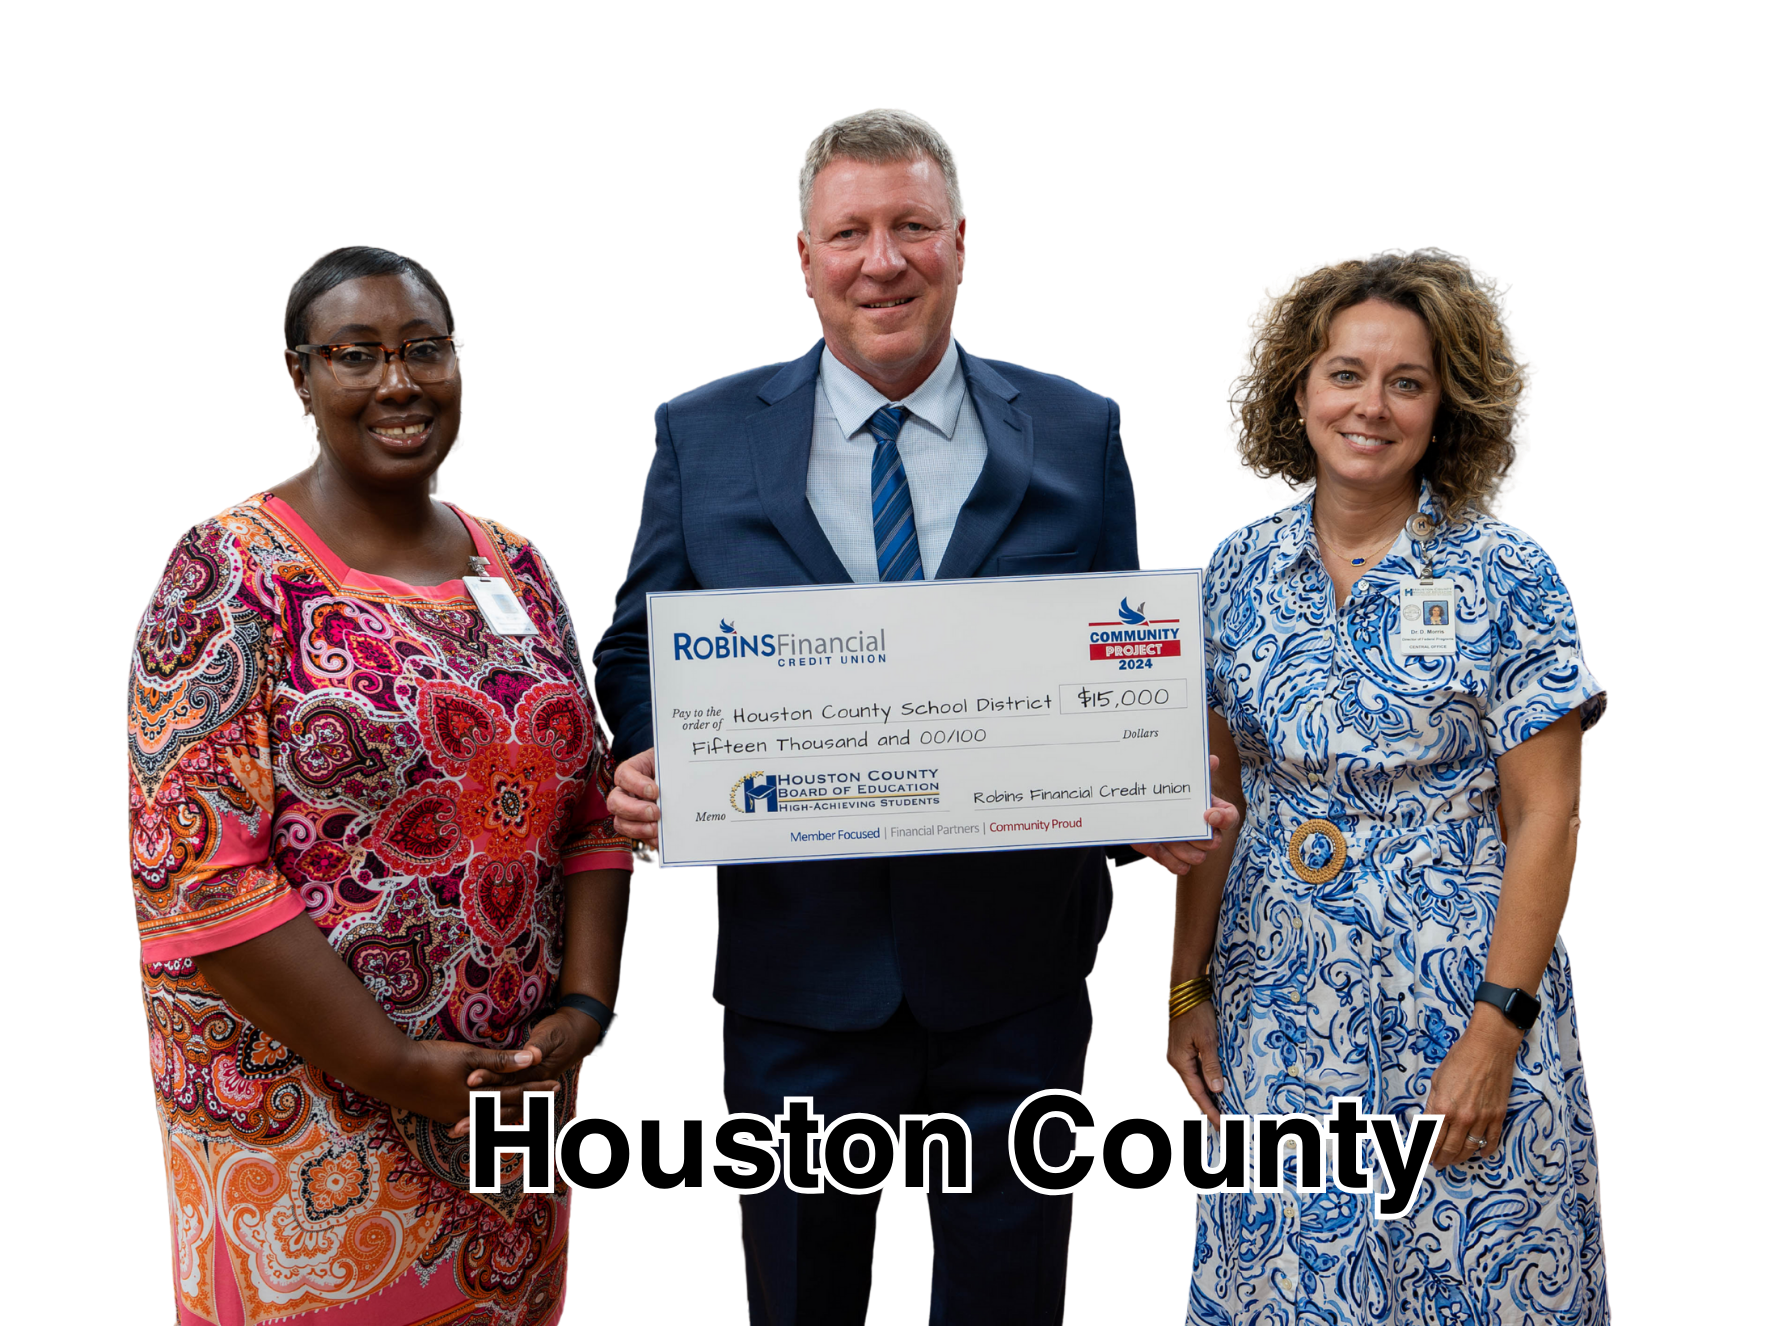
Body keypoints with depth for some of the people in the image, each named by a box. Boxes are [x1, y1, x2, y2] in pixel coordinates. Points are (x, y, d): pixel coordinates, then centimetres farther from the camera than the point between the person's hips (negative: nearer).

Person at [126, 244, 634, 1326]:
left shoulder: (520, 568, 6)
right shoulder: (230, 575, -11)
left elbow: (590, 810, 8)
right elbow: (195, 876, -17)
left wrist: (586, 1009, -6)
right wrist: (397, 1070, -18)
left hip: (518, 1098, 5)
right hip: (304, 1110, -5)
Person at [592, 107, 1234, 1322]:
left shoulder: (1079, 434, 2)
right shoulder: (703, 437, 2)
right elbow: (639, 652, 5)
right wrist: (643, 765, -16)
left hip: (1014, 975, 0)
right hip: (800, 964, 0)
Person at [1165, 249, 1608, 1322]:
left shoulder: (1506, 573, -8)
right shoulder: (1241, 568, 3)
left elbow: (1544, 819, -9)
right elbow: (1219, 795, 8)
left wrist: (1496, 1031, -15)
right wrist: (1188, 985, 5)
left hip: (1458, 992, -3)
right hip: (1278, 1006, 3)